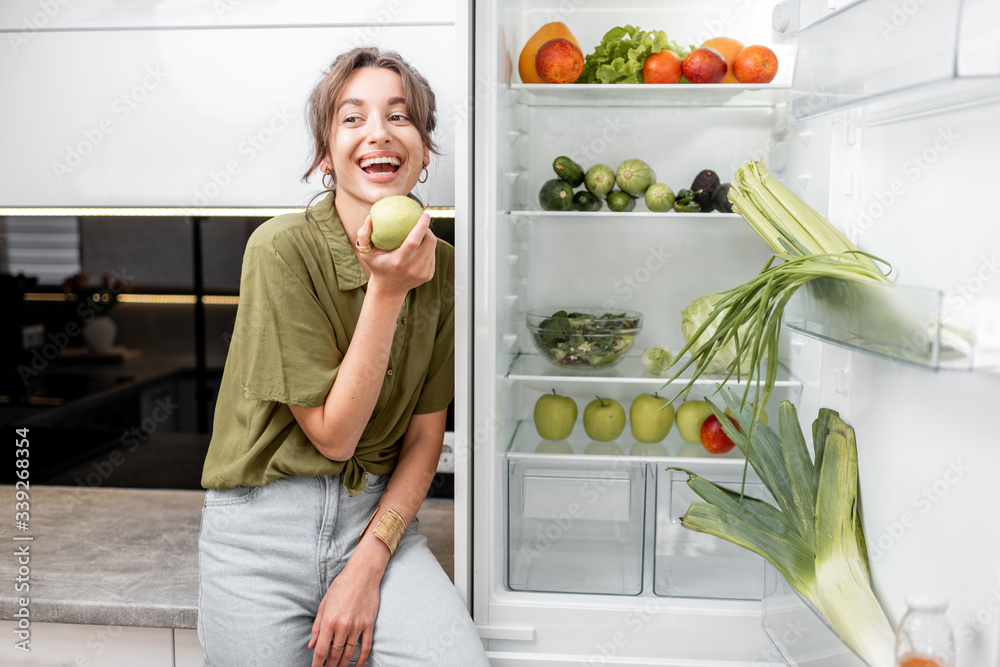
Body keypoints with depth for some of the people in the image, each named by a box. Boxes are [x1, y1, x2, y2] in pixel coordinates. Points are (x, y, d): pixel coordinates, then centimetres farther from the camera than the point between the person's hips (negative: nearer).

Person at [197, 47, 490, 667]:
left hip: (378, 518, 3)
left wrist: (370, 563, -9)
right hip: (264, 526, -2)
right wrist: (386, 291, -22)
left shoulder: (441, 266, -2)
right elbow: (333, 434, -15)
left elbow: (425, 435, 1)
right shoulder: (282, 248, -15)